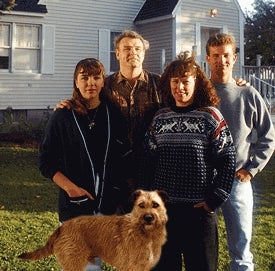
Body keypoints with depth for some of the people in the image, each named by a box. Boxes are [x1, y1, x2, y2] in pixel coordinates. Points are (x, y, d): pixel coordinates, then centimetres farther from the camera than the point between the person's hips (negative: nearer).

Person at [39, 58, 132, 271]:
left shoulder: (114, 114, 4)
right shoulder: (63, 117, -3)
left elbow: (126, 156, 11)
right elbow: (46, 161, -2)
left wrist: (122, 188, 2)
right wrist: (70, 187, -13)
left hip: (108, 204, 3)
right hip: (74, 205, -2)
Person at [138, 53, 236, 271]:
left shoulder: (210, 116, -5)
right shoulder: (160, 118, 7)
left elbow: (228, 161, -6)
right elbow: (148, 160, 11)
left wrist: (214, 200, -10)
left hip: (199, 208, -3)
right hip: (162, 207, 4)